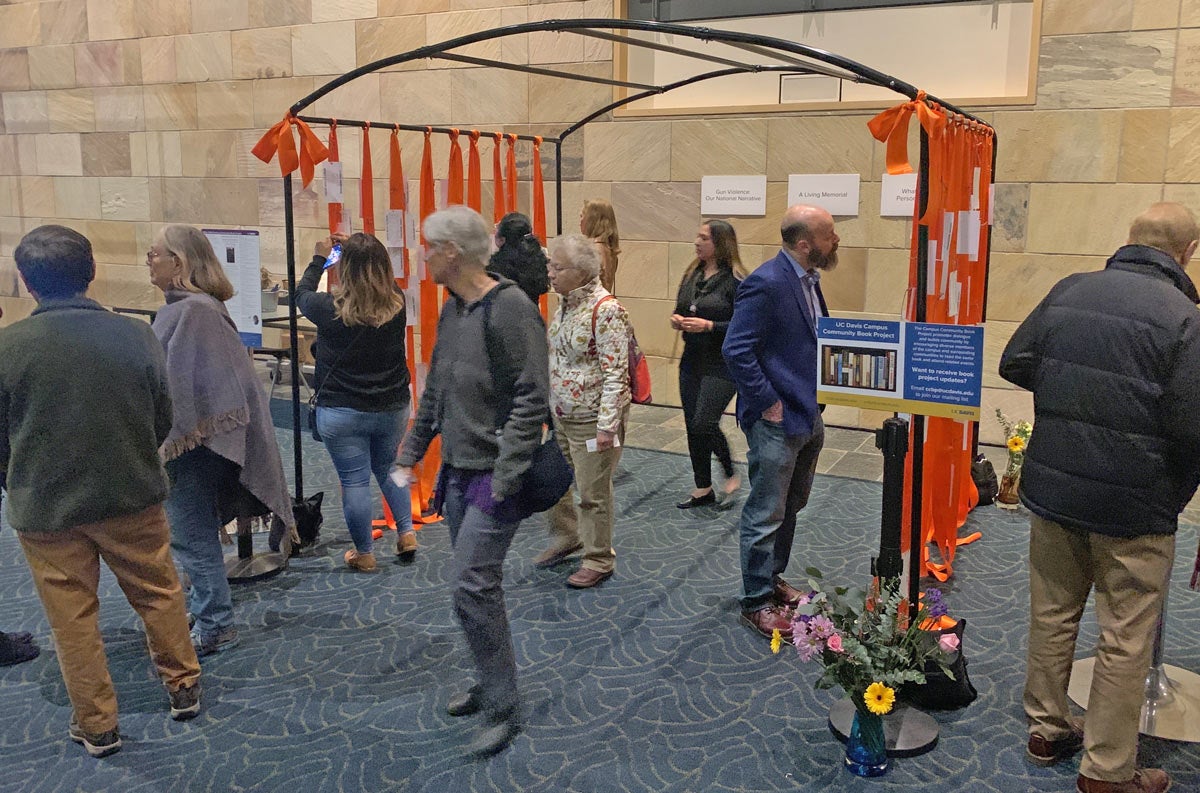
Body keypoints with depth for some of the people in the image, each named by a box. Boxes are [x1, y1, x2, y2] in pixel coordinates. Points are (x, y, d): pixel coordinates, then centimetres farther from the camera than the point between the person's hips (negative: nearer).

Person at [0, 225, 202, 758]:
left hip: (44, 509, -1)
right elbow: (163, 418, 0)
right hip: (132, 496, 1)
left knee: (72, 618, 12)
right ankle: (183, 686, 33)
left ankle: (97, 726, 23)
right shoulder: (135, 335, -9)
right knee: (158, 594, 19)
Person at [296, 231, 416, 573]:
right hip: (393, 407, 4)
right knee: (389, 469, 25)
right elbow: (383, 282, 15)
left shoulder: (331, 309, -18)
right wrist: (358, 249, 19)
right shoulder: (397, 304, -10)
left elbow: (302, 293, 5)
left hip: (341, 413, -3)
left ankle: (364, 554, 17)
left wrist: (319, 258, 18)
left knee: (354, 481, 7)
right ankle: (406, 532, 23)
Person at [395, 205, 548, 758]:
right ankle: (490, 684, 31)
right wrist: (410, 457, 17)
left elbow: (531, 399, -19)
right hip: (457, 471, 9)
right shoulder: (451, 311, 12)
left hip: (494, 476, -8)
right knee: (476, 584, 15)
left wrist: (504, 477, -22)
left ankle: (503, 709, 3)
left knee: (472, 587, -10)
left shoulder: (509, 309, -16)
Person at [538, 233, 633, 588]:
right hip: (561, 414, 9)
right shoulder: (566, 303, 8)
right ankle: (566, 536, 41)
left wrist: (607, 423, -23)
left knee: (593, 492, 3)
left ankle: (598, 560, 20)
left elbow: (615, 372, -21)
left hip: (591, 418, -9)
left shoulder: (605, 310, -19)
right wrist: (547, 403, 20)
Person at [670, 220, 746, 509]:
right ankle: (703, 489, 22)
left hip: (722, 364, -7)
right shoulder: (691, 276, 9)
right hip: (692, 362, 7)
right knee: (693, 426, 9)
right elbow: (682, 310, 20)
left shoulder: (734, 281, -11)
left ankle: (731, 475, 12)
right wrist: (677, 320, -2)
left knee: (704, 423, -14)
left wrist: (709, 326, -21)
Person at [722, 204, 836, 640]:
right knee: (766, 514, 2)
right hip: (777, 421, -10)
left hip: (808, 416, 10)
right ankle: (756, 602, 16)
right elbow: (736, 350, -24)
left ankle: (773, 578, 38)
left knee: (791, 506, 21)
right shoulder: (766, 283, -21)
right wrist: (768, 404, -19)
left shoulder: (809, 278, 8)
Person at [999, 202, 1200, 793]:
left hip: (1051, 488, 5)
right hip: (1134, 504, -5)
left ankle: (1046, 729, 34)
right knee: (1125, 639, 9)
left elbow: (1013, 363, 6)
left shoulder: (1069, 290, 0)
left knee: (1052, 614, 19)